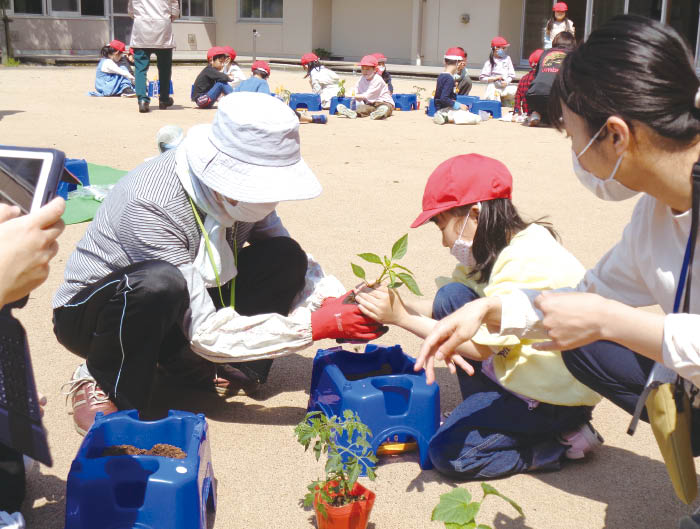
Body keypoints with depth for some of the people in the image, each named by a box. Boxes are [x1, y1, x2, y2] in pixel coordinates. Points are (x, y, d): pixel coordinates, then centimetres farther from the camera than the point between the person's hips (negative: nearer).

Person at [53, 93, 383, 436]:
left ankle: (188, 362, -2)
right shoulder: (152, 205, -35)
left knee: (285, 259, -14)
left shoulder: (239, 186, -15)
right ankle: (99, 382, -12)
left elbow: (298, 265, -4)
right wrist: (314, 326, -36)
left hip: (176, 312, 6)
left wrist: (335, 303, -26)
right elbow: (206, 333, -34)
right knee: (159, 283, -42)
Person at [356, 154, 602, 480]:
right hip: (522, 373, 9)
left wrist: (402, 317, -19)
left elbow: (484, 345, -23)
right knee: (451, 297, -3)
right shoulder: (498, 249, 4)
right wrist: (395, 304, -9)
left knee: (447, 453, -12)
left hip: (558, 394, -9)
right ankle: (480, 413, 6)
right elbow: (446, 308, 8)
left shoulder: (526, 263, -25)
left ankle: (564, 440, 0)